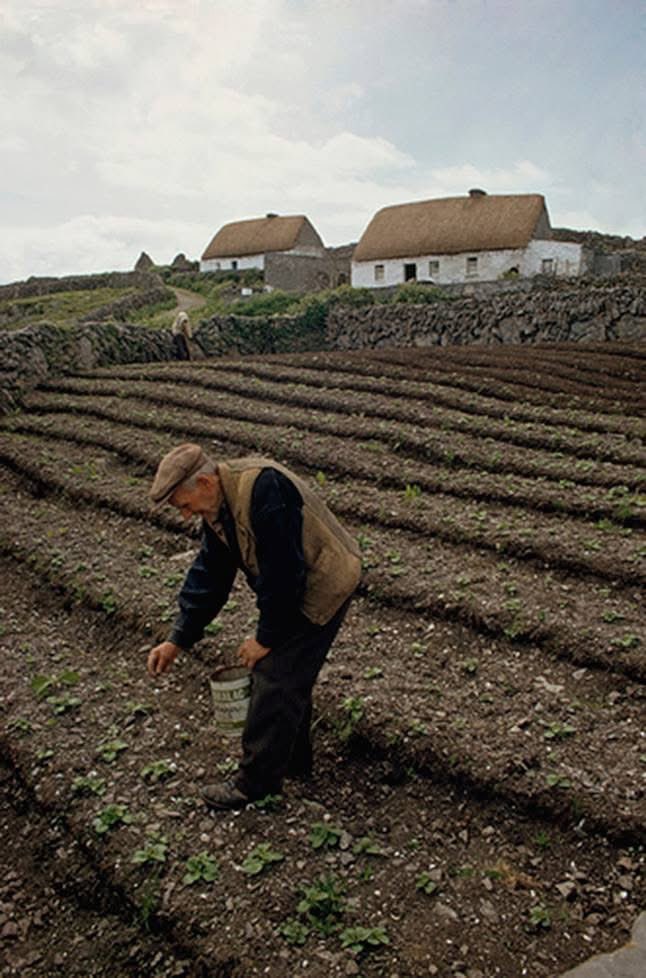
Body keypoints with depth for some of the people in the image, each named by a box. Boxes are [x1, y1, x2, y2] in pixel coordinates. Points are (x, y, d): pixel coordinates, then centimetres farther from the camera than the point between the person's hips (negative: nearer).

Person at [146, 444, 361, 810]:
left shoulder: (263, 489, -29)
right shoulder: (218, 507, 2)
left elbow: (282, 573, -27)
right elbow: (208, 576, 8)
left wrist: (266, 638, -16)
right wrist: (178, 641, 6)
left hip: (322, 586, -9)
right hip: (294, 588, 9)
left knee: (276, 678, -4)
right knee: (290, 676, 17)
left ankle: (257, 781, 10)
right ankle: (293, 759, 35)